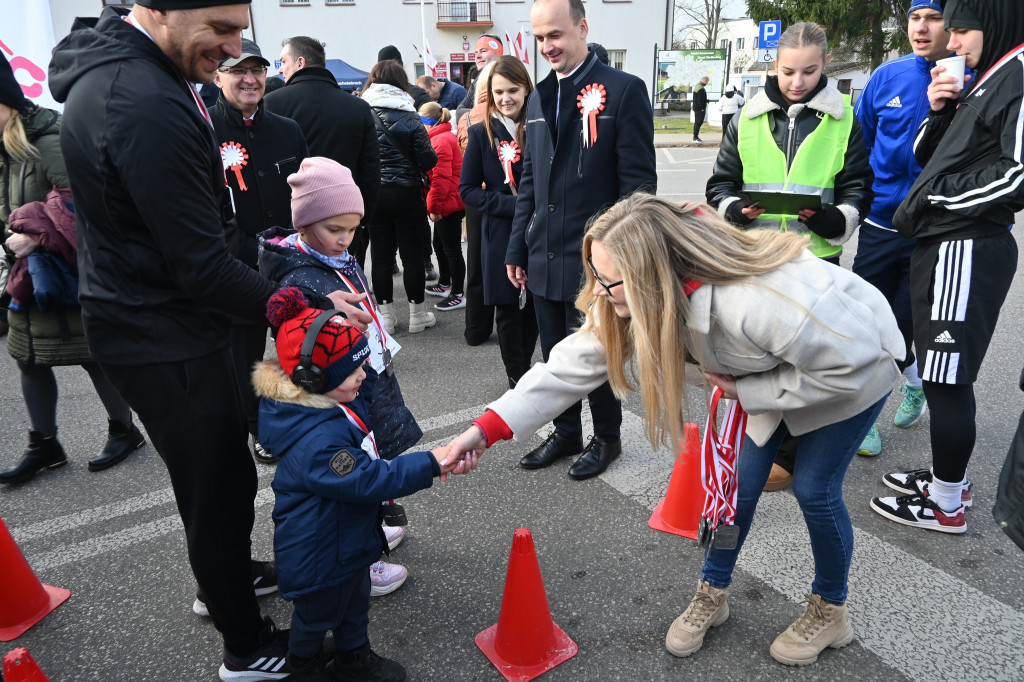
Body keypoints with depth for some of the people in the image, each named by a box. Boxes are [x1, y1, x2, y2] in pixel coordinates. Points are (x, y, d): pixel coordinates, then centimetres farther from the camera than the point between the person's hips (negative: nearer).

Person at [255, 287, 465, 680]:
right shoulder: (317, 441, -38)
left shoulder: (339, 401, -7)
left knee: (355, 601, 27)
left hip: (348, 539, 9)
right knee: (319, 613, 20)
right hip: (318, 557, -8)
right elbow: (369, 480, -37)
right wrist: (430, 465, -34)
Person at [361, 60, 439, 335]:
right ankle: (417, 314, 15)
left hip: (373, 194, 2)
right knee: (412, 253, 7)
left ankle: (385, 315, 16)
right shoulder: (409, 117, -8)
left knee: (380, 255, 9)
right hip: (407, 193, -2)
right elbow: (428, 160, -10)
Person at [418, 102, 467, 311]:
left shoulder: (441, 141, -18)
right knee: (440, 245, 22)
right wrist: (433, 205, 18)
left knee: (452, 250, -4)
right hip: (446, 204, 11)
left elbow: (441, 178, -23)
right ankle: (445, 284, 36)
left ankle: (458, 294, 4)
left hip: (448, 204, -11)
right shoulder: (444, 137, 16)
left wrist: (434, 206, -18)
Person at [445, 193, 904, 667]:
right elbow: (574, 363, -22)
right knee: (741, 478, 4)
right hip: (781, 363, 6)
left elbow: (851, 361, -33)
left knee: (813, 489, -3)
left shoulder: (756, 304, -46)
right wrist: (487, 429, -27)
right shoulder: (638, 299, -24)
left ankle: (830, 611, 25)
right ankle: (713, 593, 26)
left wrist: (747, 391, -26)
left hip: (855, 364, -5)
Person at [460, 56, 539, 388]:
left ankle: (523, 369, 31)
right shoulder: (482, 133, -2)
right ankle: (517, 377, 23)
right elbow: (468, 189, -2)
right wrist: (512, 205, -15)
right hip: (501, 235, -1)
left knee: (535, 305, 11)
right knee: (508, 308, 7)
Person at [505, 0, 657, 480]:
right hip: (544, 258, 6)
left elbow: (638, 182, -10)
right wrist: (517, 248, 13)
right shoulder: (540, 97, 12)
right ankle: (565, 433, 34)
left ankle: (606, 438, 29)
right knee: (556, 355, 15)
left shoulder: (624, 90, -7)